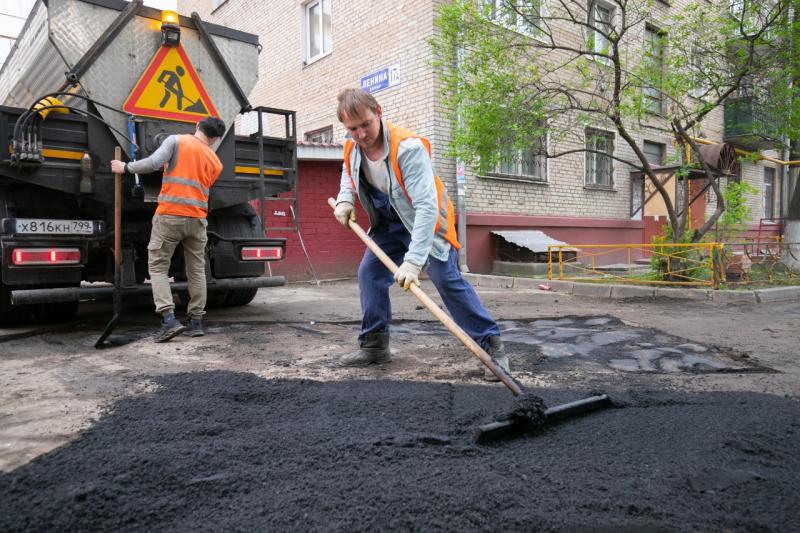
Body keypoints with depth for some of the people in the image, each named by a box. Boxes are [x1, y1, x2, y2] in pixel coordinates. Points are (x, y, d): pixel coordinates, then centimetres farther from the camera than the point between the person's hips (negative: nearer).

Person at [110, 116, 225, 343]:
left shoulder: (176, 141, 0)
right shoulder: (216, 162, 12)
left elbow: (153, 163, -11)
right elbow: (202, 188, 16)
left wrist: (126, 167, 3)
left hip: (169, 216, -3)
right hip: (197, 219, 4)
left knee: (158, 267, 3)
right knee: (196, 270, 12)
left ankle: (169, 320, -9)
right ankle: (196, 321, 14)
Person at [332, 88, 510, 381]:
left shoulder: (408, 147, -34)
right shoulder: (352, 147, -10)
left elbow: (426, 207, -40)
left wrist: (413, 260, -47)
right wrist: (345, 199, -3)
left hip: (426, 221, -7)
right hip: (389, 222, 7)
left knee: (447, 279, -15)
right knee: (369, 273, 4)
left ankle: (491, 345, -4)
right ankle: (374, 345, 17)